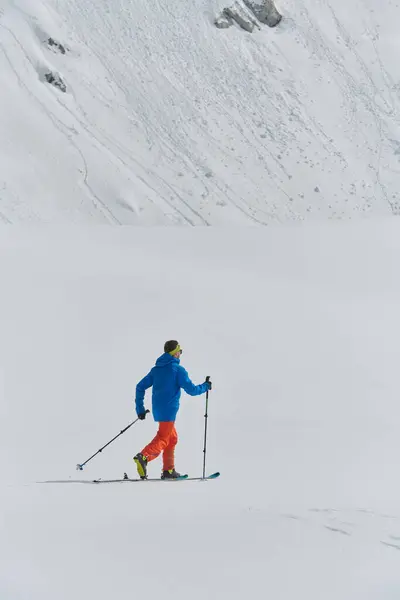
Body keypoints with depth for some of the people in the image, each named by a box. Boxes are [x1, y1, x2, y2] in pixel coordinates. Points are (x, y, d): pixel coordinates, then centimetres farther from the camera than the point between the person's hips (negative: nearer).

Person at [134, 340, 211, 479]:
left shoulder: (156, 369, 13)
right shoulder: (178, 369, -7)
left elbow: (140, 387, 10)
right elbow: (191, 390, -8)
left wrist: (140, 408, 12)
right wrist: (205, 386, 10)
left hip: (157, 409, 8)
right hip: (169, 410, -8)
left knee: (172, 437, 17)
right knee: (163, 438, -12)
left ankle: (168, 470, 16)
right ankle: (144, 457, -34)